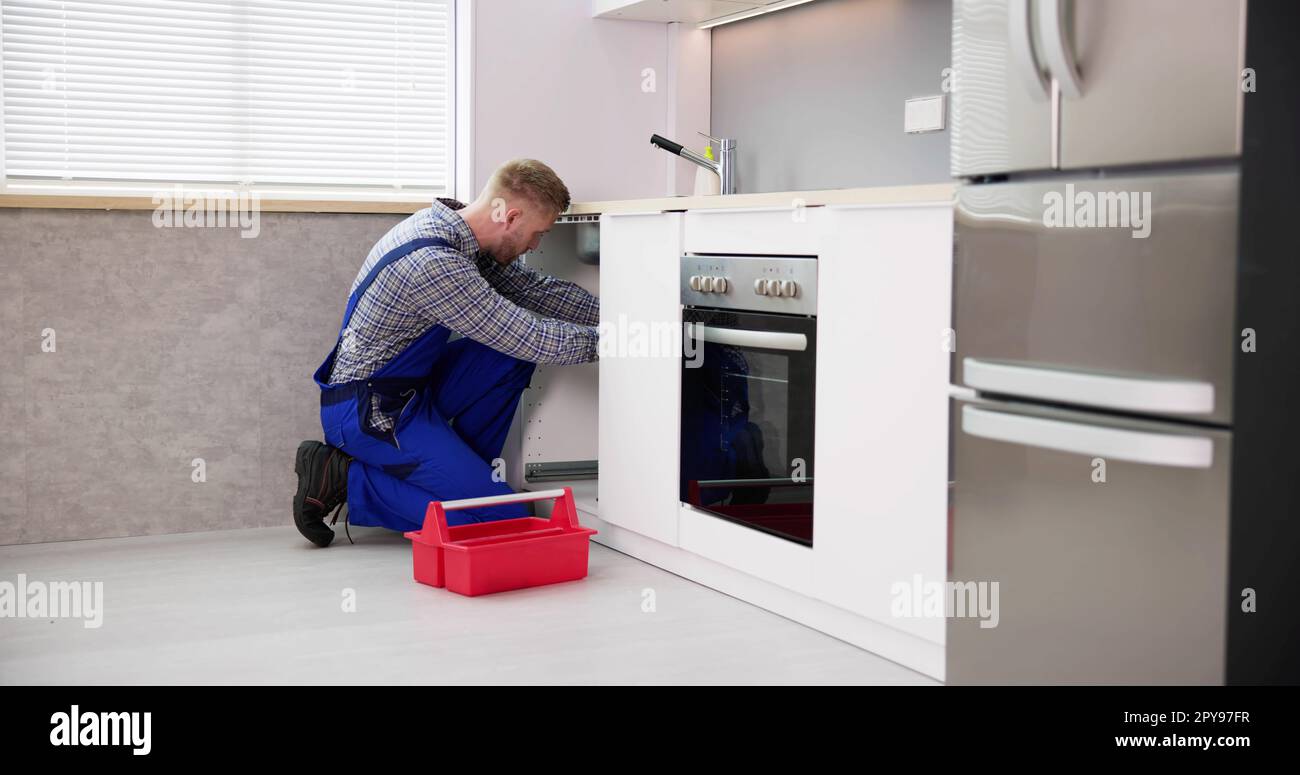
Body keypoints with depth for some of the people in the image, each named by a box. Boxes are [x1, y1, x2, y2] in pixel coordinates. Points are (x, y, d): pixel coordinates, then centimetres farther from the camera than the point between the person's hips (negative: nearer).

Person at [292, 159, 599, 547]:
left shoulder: (448, 223, 1)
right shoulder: (435, 264, -29)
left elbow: (531, 286, 8)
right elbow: (532, 339, -24)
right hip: (370, 411, -10)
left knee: (515, 354, 1)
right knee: (504, 518, -9)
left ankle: (455, 471, 8)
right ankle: (346, 480, -4)